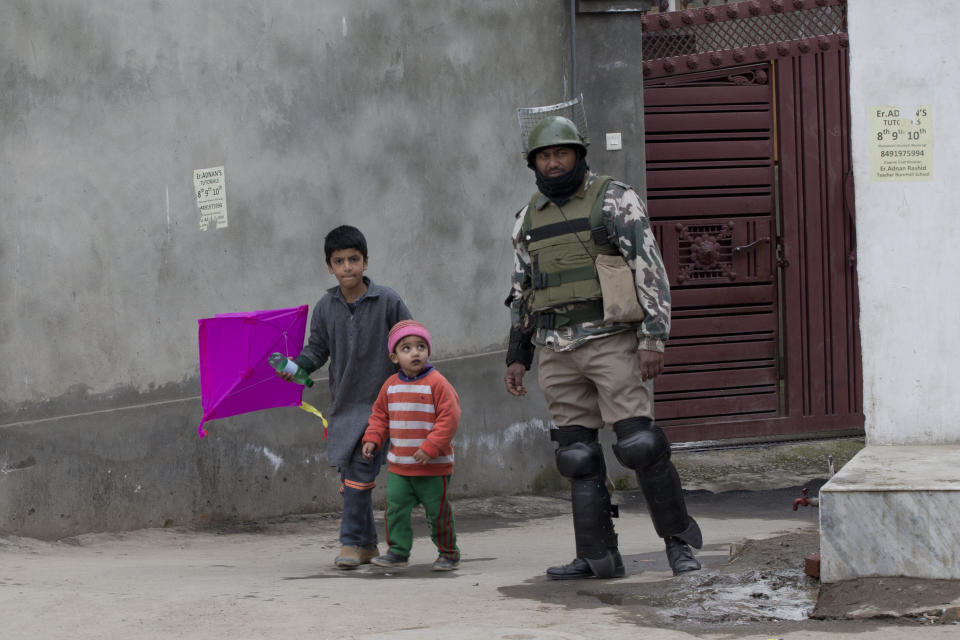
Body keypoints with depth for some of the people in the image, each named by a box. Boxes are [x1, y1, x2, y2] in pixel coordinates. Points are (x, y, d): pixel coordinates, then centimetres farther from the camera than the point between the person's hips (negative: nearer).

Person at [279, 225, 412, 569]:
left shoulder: (387, 301, -7)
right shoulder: (326, 307, 2)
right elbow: (317, 348, 11)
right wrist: (296, 366, -9)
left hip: (380, 401, -4)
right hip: (343, 402, 4)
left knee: (361, 470, -14)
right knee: (348, 474, 7)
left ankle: (350, 542, -10)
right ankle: (367, 544, 18)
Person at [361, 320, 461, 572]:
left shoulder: (436, 383, -11)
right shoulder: (391, 386, 7)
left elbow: (449, 417, -15)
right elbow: (380, 415, 19)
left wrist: (431, 447, -20)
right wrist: (373, 439, 3)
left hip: (433, 466, -5)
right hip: (399, 465, 5)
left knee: (437, 510, 3)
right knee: (395, 507, -1)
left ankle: (448, 553, 17)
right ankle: (398, 550, 10)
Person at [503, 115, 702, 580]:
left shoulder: (614, 200, -3)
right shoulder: (529, 218, 14)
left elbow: (649, 267, -9)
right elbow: (521, 292, 21)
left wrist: (653, 337, -17)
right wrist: (517, 356, 15)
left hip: (612, 341, -6)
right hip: (557, 351, 6)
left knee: (639, 444, -13)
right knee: (577, 455, 4)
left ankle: (678, 539, 1)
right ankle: (597, 556, 7)